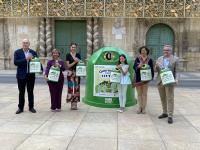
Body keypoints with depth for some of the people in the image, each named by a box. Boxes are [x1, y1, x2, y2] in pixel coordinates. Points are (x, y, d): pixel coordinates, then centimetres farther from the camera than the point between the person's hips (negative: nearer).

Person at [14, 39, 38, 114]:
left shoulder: (33, 52, 4)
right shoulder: (17, 52, -2)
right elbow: (15, 62, -13)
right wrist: (26, 59, -23)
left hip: (31, 75, 1)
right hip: (21, 75, -1)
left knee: (30, 92, 9)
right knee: (21, 92, 7)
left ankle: (31, 107, 20)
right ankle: (20, 108, 18)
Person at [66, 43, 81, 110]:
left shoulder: (78, 55, 10)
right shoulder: (68, 55, 1)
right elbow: (68, 65, -5)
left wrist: (78, 61, -10)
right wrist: (74, 62, -16)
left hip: (77, 72, 3)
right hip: (70, 73, -3)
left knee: (76, 87, 3)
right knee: (71, 87, -3)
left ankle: (75, 103, 10)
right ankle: (72, 104, 4)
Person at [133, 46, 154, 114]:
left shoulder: (149, 60, 2)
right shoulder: (137, 59, 4)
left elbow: (152, 69, 2)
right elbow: (134, 67, -4)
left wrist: (151, 77, -7)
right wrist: (138, 66, -24)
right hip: (138, 78, 1)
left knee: (144, 94, 5)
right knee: (139, 94, 8)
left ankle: (144, 108, 13)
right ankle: (139, 107, 16)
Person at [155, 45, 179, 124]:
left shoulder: (175, 59, -2)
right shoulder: (159, 58, 9)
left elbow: (176, 71, -1)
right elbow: (156, 70, 8)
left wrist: (176, 79, -16)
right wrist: (156, 66, -13)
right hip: (160, 81, 5)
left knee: (170, 99, -2)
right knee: (163, 98, 13)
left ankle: (170, 116, 2)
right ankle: (165, 113, 26)